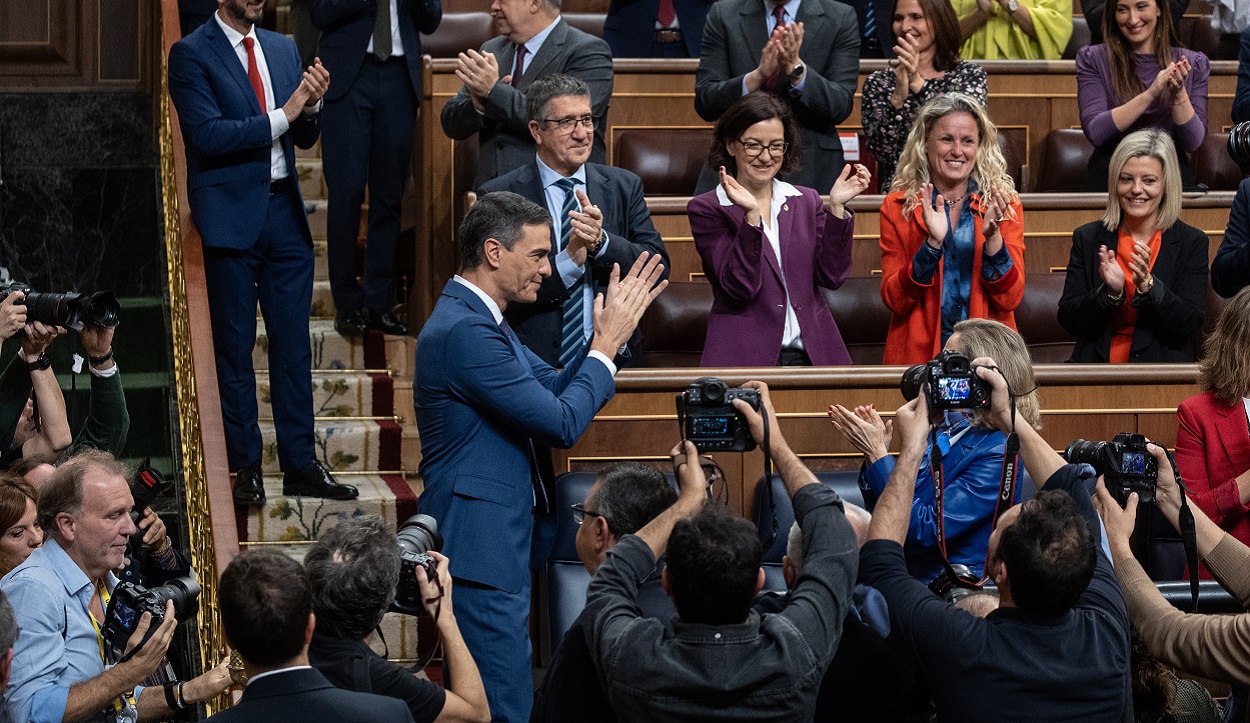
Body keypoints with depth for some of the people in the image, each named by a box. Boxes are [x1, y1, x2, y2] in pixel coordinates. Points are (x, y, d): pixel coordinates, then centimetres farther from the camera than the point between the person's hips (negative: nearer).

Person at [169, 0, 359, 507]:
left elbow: (303, 138, 14)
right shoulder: (191, 55, -5)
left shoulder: (283, 49, 13)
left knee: (293, 343, 6)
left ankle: (300, 463, 11)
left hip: (284, 211, 5)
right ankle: (245, 468, 8)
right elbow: (208, 133, -16)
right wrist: (281, 115, -17)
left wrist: (310, 106, -8)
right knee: (234, 347, 2)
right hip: (230, 214, -5)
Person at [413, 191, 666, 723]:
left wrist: (610, 333, 6)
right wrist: (606, 344, -9)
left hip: (500, 543, 11)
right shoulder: (464, 330, -21)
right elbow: (562, 424, -21)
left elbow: (556, 392, 17)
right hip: (481, 552, -11)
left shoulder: (480, 320, 14)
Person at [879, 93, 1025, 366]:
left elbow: (1010, 299, 1)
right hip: (918, 354, 0)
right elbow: (894, 300, -1)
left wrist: (992, 237, -13)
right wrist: (933, 243, -14)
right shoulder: (897, 208, 6)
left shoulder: (1004, 205, 7)